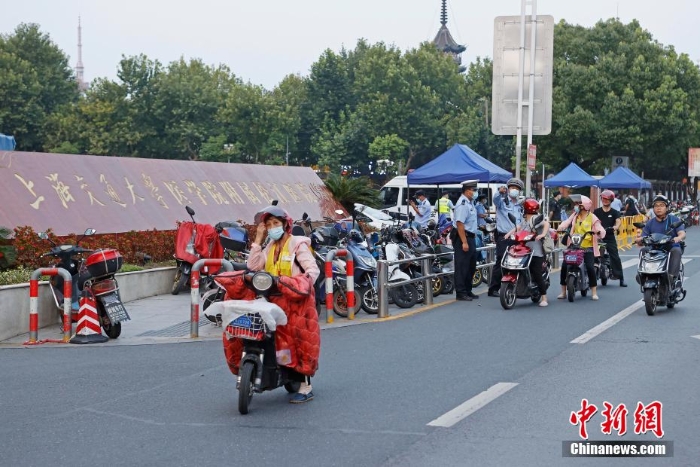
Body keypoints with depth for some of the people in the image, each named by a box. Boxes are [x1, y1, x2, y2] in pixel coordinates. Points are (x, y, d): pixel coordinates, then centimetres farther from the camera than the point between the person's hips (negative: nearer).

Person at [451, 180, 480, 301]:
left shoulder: (470, 202, 13)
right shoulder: (462, 204, -19)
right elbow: (460, 224, -25)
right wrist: (464, 242, -27)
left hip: (470, 237, 11)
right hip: (462, 237, -11)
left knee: (471, 266, 16)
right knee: (462, 267, -6)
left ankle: (468, 291, 25)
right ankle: (461, 293, -2)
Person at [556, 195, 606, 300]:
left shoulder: (592, 218, -1)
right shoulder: (574, 217, 12)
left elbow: (601, 230, -11)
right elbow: (564, 225, 3)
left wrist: (599, 231, -34)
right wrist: (560, 228, -19)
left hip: (588, 248, -4)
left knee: (590, 267, -18)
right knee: (564, 266, -8)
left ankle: (594, 292, -5)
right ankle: (563, 292, 2)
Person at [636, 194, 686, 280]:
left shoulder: (674, 220, 1)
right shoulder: (650, 223, 9)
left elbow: (682, 234, -14)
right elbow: (641, 241, 5)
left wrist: (678, 238, -39)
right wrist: (639, 240, -22)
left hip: (672, 248, -3)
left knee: (676, 251, -35)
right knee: (643, 250, -24)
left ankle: (672, 276, -41)